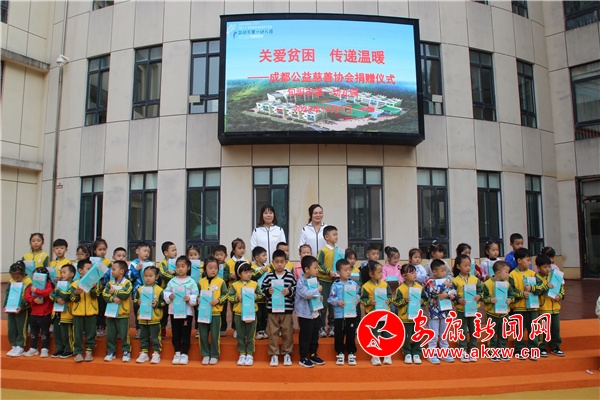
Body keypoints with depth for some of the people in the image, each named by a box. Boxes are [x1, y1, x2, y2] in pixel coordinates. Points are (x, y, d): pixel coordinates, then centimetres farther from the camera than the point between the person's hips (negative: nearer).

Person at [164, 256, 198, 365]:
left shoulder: (191, 282, -5)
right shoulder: (172, 281, 4)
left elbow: (196, 296, -7)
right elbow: (165, 293, 4)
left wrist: (189, 298, -25)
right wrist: (170, 296, -15)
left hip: (187, 311, -3)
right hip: (174, 311, 3)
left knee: (185, 334, 3)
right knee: (175, 333, 11)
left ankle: (184, 354, 12)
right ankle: (177, 353, 22)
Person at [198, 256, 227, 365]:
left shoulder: (221, 281, -4)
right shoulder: (201, 282, 4)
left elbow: (225, 294, -2)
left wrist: (218, 300, -17)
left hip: (215, 312, -2)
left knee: (214, 336, 3)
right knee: (203, 335, 7)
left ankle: (214, 356, 18)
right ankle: (205, 355, 21)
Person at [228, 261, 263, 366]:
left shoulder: (254, 284, 1)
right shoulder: (235, 285, -2)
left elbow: (260, 294, 4)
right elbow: (229, 297, -4)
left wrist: (255, 296, -15)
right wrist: (237, 298, -19)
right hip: (238, 313, 0)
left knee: (250, 335, 6)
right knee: (240, 335, 9)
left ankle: (249, 354, 16)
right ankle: (242, 354, 20)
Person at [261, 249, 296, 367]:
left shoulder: (290, 276, 0)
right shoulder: (268, 276, 1)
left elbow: (296, 289, 3)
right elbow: (262, 289, 7)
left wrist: (289, 292, -14)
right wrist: (268, 291, -13)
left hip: (287, 309, 0)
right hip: (272, 309, 0)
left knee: (287, 332, 7)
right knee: (272, 332, 5)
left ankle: (287, 354, 22)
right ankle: (274, 355, 18)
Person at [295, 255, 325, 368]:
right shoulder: (301, 282, -17)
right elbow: (306, 294, -31)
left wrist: (320, 297, -1)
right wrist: (318, 290, -19)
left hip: (315, 313, 7)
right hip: (305, 314, -7)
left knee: (315, 336, 15)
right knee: (305, 336, 2)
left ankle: (313, 355, 29)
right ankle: (303, 358, 14)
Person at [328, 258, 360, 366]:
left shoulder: (354, 283, 1)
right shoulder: (335, 285, -8)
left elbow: (358, 294, 10)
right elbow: (330, 298, -7)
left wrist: (357, 299, -10)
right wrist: (337, 302, -23)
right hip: (339, 315, -2)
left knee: (351, 335, 10)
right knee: (339, 335, 7)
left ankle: (351, 353, 23)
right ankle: (340, 353, 22)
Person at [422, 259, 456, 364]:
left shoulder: (447, 280, 5)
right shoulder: (430, 281, -10)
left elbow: (454, 292, -2)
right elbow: (432, 291, -28)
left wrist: (447, 294, -21)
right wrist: (444, 285, -22)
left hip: (445, 311, 5)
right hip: (434, 312, -5)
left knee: (444, 334, 15)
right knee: (434, 334, 1)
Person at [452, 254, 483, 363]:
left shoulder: (475, 279, 3)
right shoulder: (455, 281, -7)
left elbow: (481, 290, 6)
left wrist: (479, 296, -14)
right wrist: (459, 300, -24)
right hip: (461, 310, -3)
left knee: (473, 331, 11)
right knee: (463, 331, 5)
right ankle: (463, 352, 15)